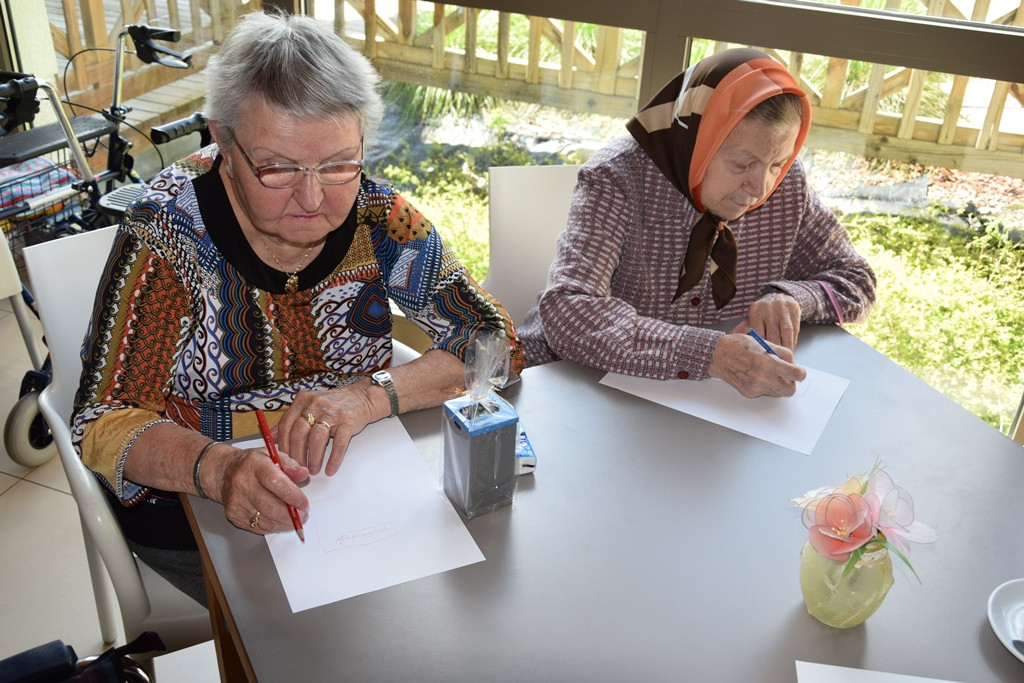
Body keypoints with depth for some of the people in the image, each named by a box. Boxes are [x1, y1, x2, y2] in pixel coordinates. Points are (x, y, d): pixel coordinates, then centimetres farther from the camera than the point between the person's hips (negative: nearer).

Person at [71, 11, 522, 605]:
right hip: (191, 512, -2)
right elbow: (104, 422, -19)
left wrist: (370, 395, -28)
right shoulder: (170, 232, -20)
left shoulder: (377, 218, -12)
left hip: (352, 485, 3)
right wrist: (216, 468, -40)